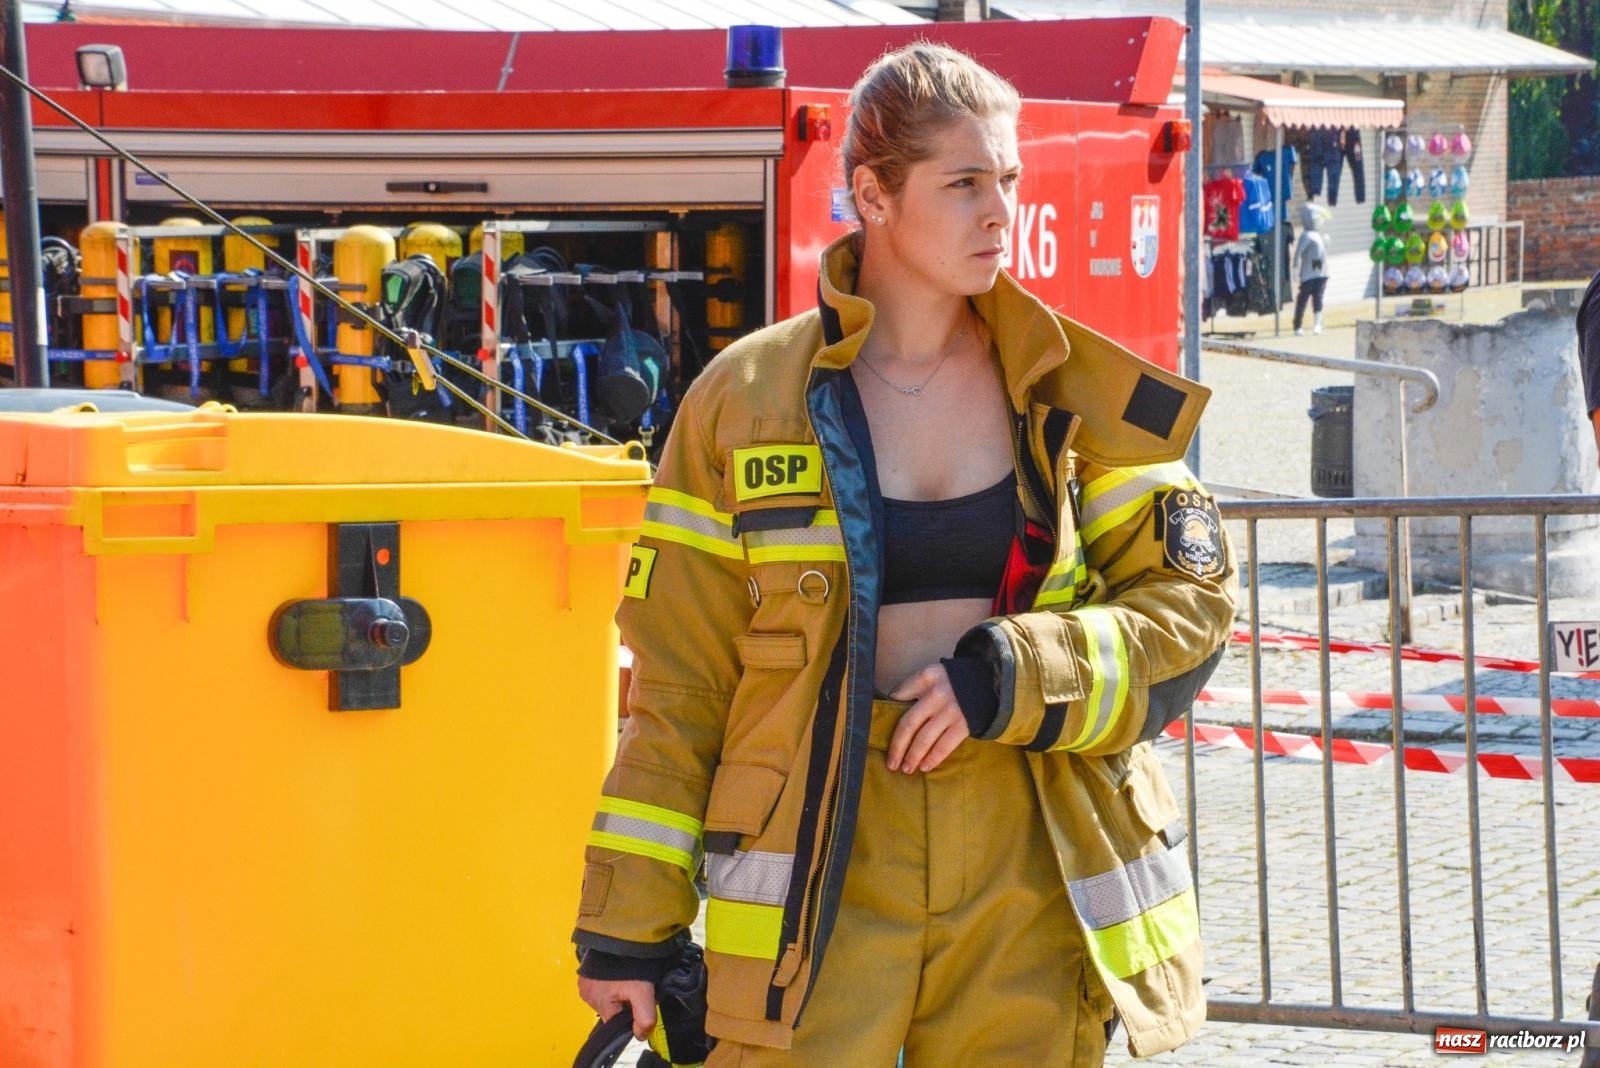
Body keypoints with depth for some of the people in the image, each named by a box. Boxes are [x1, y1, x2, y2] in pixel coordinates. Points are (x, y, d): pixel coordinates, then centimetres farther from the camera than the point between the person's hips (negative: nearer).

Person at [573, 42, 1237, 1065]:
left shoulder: (1073, 395, 6)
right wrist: (631, 928, 1)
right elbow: (677, 681, 4)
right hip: (822, 872, -1)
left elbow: (1188, 601, 4)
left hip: (1028, 879, 2)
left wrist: (1013, 680, -12)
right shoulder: (746, 400, 2)